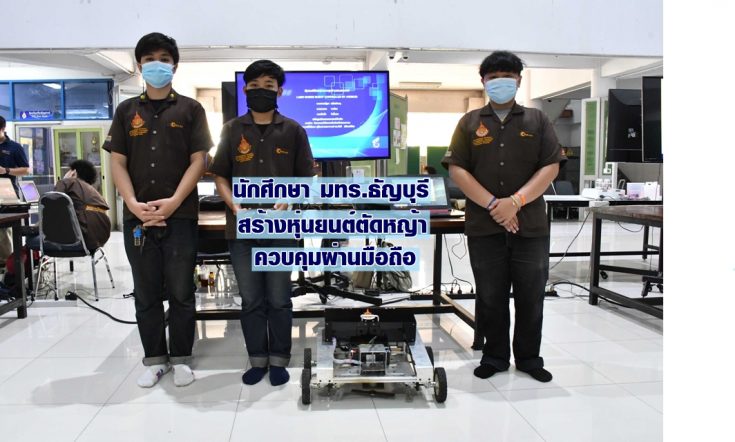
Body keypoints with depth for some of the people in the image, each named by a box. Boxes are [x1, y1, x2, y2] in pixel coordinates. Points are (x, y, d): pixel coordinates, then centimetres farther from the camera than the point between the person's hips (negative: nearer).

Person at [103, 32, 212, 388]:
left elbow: (198, 161, -2)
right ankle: (154, 359, 22)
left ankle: (181, 359, 17)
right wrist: (133, 204, -10)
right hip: (137, 217, 3)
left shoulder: (190, 109, 4)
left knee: (180, 292, 3)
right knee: (146, 294, 9)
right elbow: (118, 163, 6)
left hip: (180, 216, -2)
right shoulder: (126, 111, 11)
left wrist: (173, 202, -14)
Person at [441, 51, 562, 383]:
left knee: (531, 296, 7)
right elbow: (457, 169, -2)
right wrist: (491, 204, -13)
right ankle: (495, 356, 23)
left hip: (530, 226, 1)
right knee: (490, 296, 8)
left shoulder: (537, 121, 9)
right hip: (484, 226, 0)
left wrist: (516, 201, -13)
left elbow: (550, 167, 1)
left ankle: (529, 358, 23)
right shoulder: (470, 123, 7)